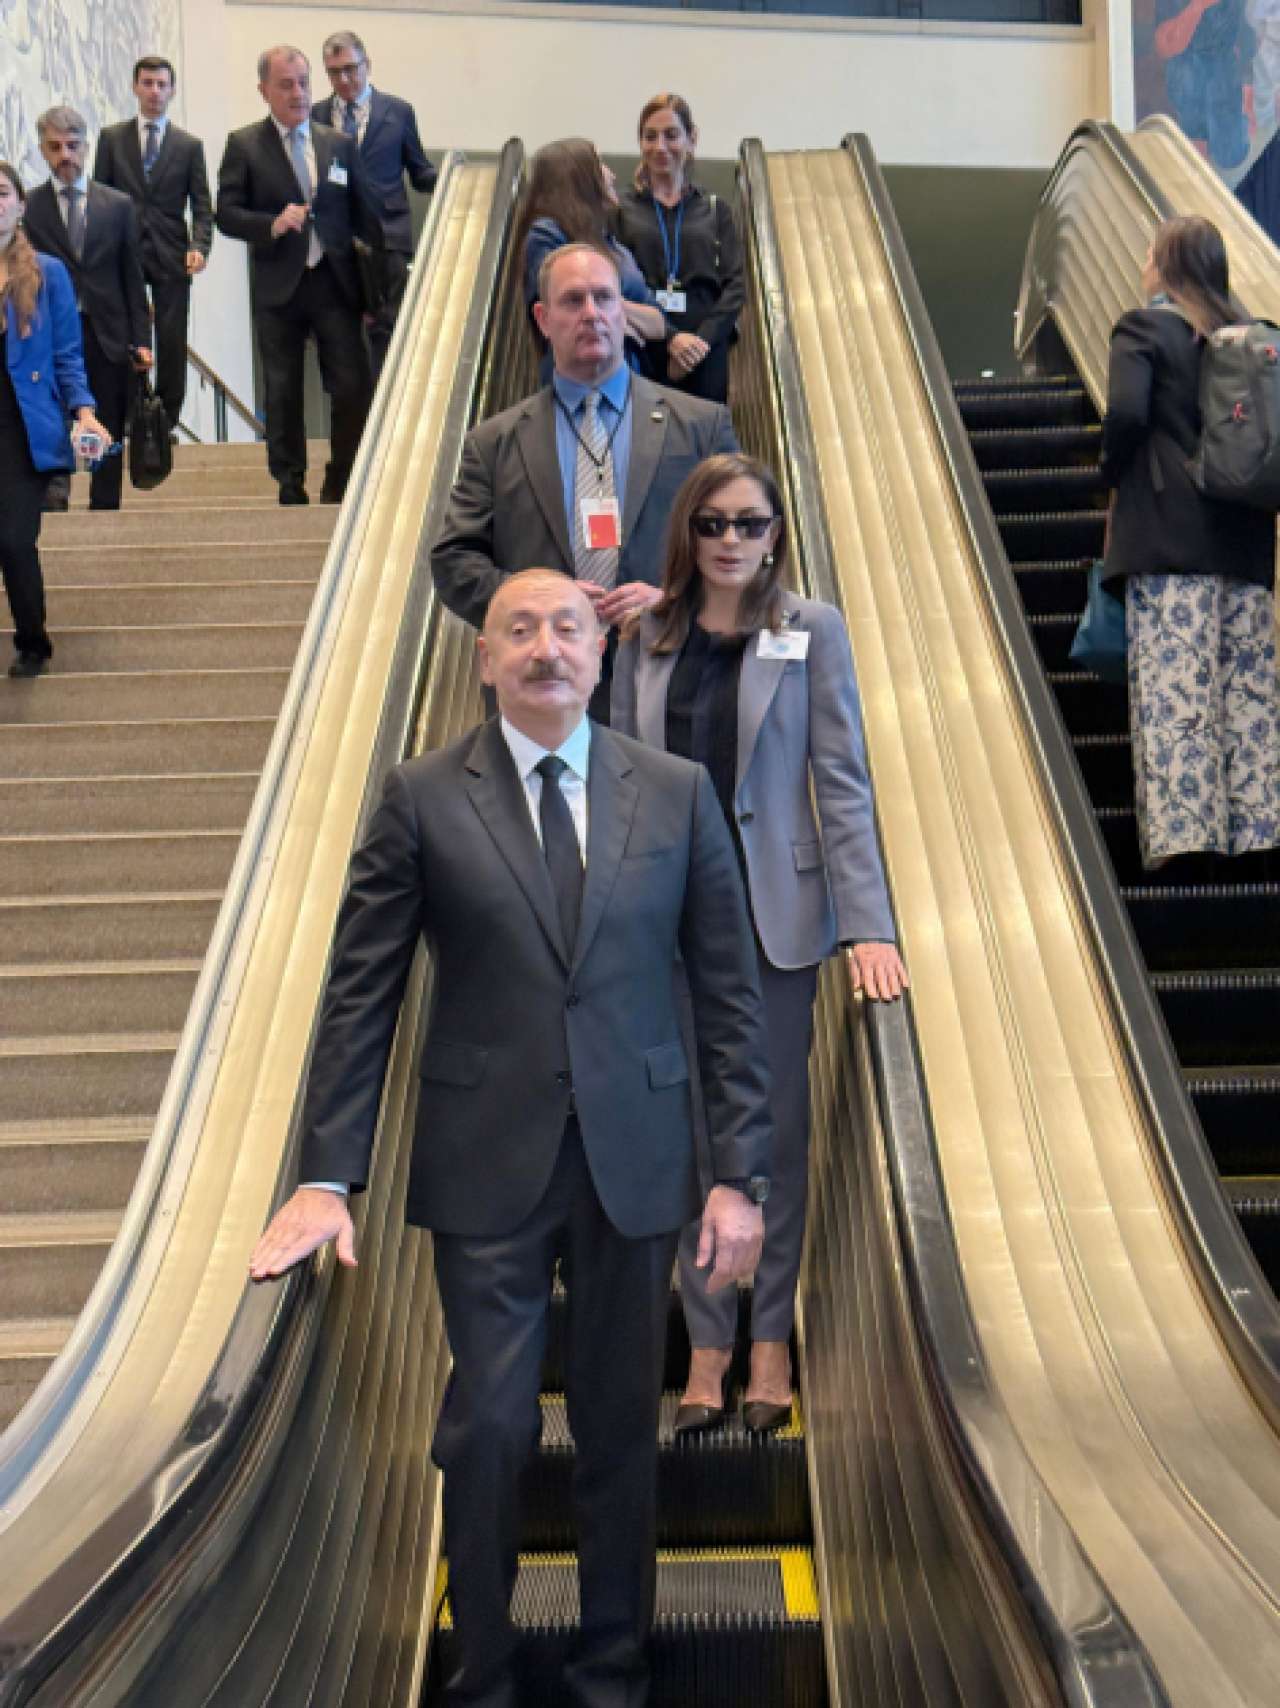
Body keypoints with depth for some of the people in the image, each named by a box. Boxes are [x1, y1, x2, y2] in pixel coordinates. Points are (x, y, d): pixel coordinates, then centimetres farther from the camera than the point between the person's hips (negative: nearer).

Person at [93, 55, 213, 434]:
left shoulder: (190, 145, 9)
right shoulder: (111, 138, 9)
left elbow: (202, 206, 6)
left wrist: (200, 246, -11)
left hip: (171, 256, 0)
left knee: (172, 344, -1)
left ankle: (167, 421, 6)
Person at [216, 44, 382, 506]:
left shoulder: (340, 144, 10)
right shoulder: (244, 145, 2)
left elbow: (363, 213, 13)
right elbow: (227, 213, -3)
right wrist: (272, 225, -20)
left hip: (336, 283, 2)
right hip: (278, 289, -1)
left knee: (353, 388, -3)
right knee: (283, 394, 6)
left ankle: (341, 487, 12)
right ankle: (290, 490, 17)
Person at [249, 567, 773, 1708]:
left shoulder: (678, 794, 2)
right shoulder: (422, 800, -1)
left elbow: (730, 992, 2)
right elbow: (360, 997, -2)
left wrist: (741, 1174, -2)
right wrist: (329, 1174, -8)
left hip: (637, 1162, 2)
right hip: (486, 1168, -1)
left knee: (622, 1431, 13)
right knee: (489, 1430, 4)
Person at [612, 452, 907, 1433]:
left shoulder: (812, 632, -2)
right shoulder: (648, 637, 5)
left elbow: (843, 783, -5)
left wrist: (868, 923, -13)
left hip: (774, 910, -2)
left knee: (776, 1126, 8)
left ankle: (772, 1338, 21)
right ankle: (708, 1343, 18)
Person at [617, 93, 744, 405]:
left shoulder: (715, 210, 16)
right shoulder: (620, 207, 11)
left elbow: (735, 284, 7)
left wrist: (703, 339, -10)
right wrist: (669, 337, -13)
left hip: (704, 348, 1)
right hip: (640, 347, -1)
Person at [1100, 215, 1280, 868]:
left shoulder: (1143, 328, -1)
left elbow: (1126, 414, -16)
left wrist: (1114, 471, 0)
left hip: (1169, 533, -5)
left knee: (1174, 691, -8)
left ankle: (1181, 837, -14)